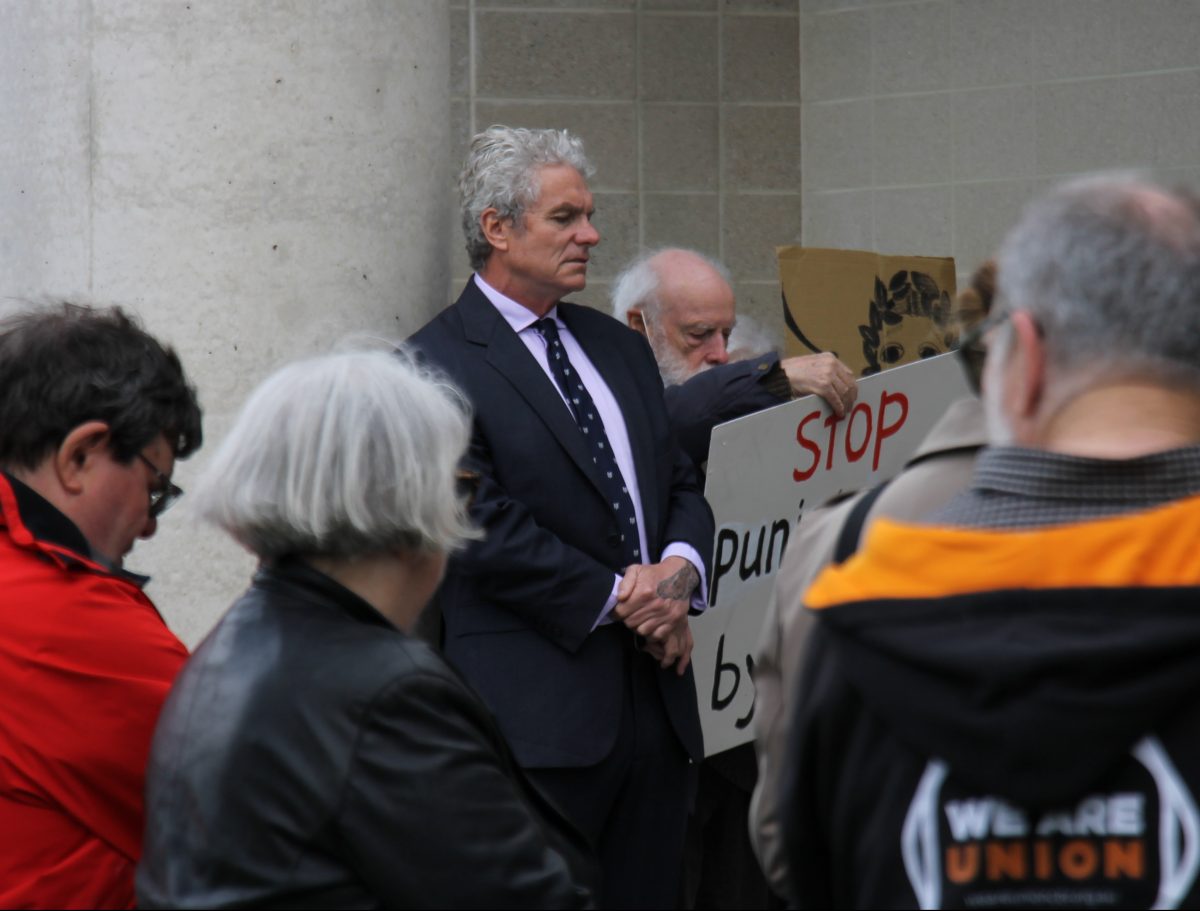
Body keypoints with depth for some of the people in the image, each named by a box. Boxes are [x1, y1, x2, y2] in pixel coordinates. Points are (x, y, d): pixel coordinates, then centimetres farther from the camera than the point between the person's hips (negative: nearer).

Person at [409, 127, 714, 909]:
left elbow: (681, 484, 18)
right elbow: (484, 529, -14)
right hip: (537, 711, -7)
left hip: (655, 691, 7)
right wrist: (616, 595, -12)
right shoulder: (438, 366, -6)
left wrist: (680, 568, -4)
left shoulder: (619, 349, 19)